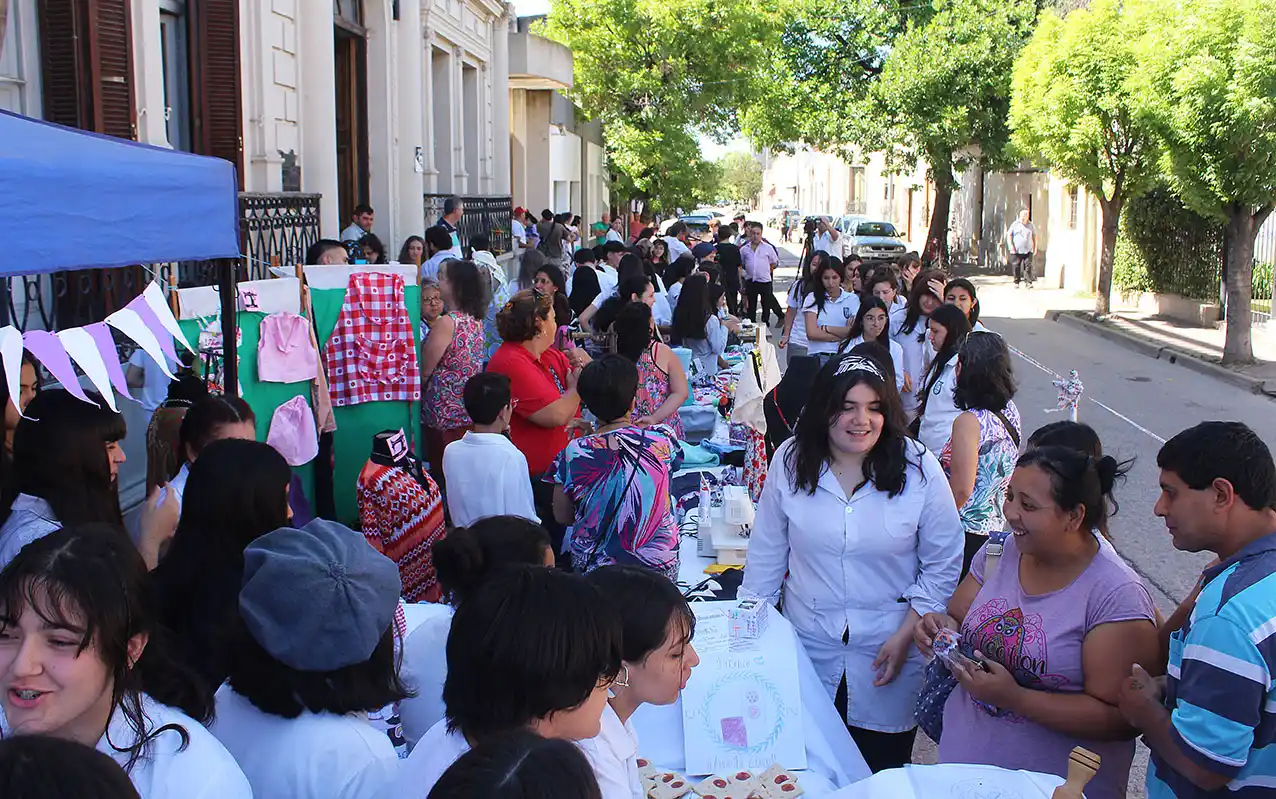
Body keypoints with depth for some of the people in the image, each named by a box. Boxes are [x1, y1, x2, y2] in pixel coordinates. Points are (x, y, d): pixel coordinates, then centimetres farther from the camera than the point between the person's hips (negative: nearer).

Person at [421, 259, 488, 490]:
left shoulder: (447, 323, -18)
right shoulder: (476, 320, 7)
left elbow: (424, 371, -14)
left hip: (445, 415, -8)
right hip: (471, 411, 8)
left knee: (443, 475, 1)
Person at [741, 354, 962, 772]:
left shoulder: (918, 467, -12)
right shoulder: (791, 460, -7)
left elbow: (943, 564, -4)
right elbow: (767, 551, 4)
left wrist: (906, 636, -8)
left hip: (889, 651, -1)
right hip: (807, 645, 2)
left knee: (882, 770, 12)